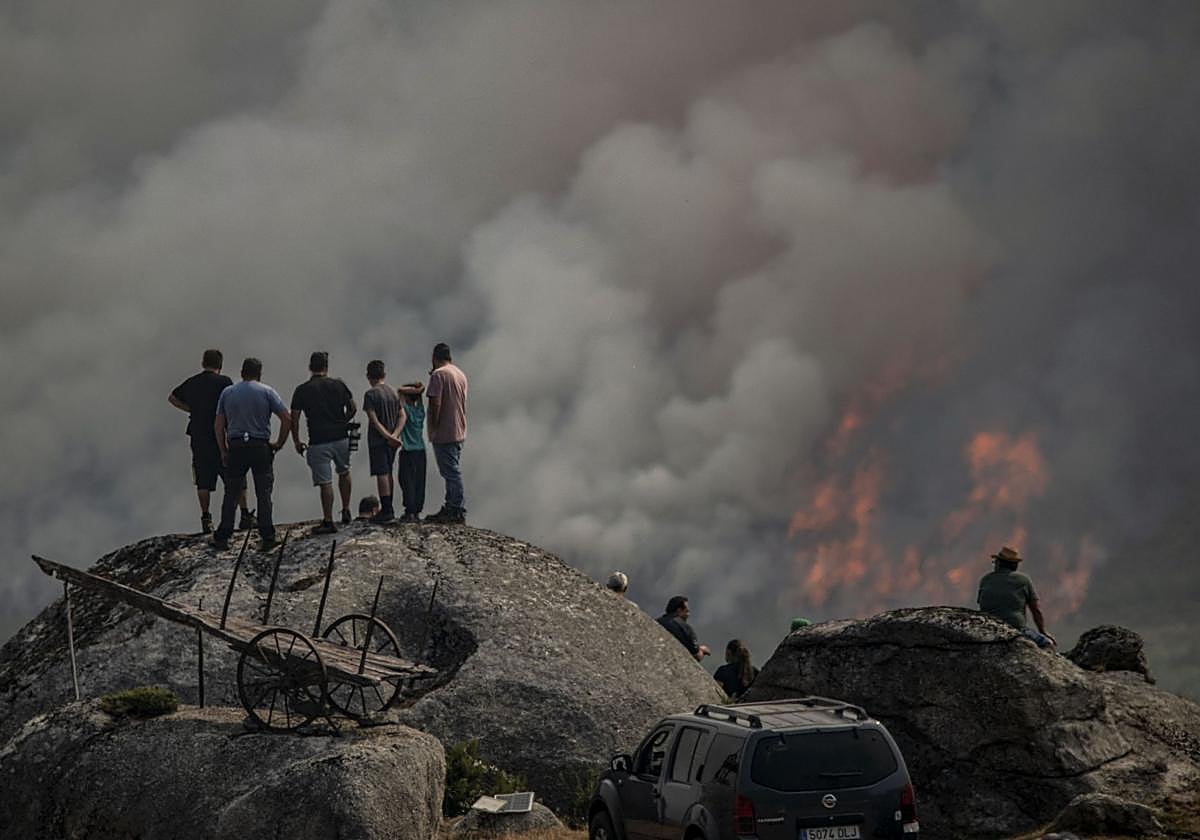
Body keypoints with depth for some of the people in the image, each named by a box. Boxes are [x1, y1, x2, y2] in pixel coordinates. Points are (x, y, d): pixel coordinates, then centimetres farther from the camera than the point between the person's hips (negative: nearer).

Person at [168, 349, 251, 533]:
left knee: (203, 480, 7)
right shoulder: (223, 382, -5)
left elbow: (172, 397, 24)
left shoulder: (191, 383, 10)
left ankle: (206, 519, 2)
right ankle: (245, 515, 2)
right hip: (220, 436, -4)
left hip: (198, 436, 4)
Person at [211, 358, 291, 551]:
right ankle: (267, 538, 0)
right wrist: (280, 443, 4)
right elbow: (287, 419, -6)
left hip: (235, 447, 2)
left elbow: (218, 425, 6)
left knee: (231, 494, 8)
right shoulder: (267, 392, 0)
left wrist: (223, 451, 12)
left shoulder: (227, 393, 8)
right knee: (263, 493, 4)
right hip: (260, 446, -2)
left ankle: (222, 537, 7)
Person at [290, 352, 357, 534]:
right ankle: (346, 512, 26)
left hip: (318, 442, -3)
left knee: (325, 482, 0)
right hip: (341, 438, 3)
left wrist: (296, 442, 7)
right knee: (344, 473, 26)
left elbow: (294, 418, -4)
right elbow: (353, 408, 6)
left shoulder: (302, 390, -4)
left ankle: (328, 522, 1)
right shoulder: (338, 385, 2)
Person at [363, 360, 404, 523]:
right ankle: (389, 509, 21)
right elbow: (402, 416, 3)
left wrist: (389, 437, -17)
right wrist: (394, 435, -8)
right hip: (392, 441, 6)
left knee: (382, 474, -5)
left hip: (377, 440, -6)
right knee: (388, 474, 15)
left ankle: (386, 511, -7)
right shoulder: (394, 392, 8)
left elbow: (374, 421, -19)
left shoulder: (370, 395, -12)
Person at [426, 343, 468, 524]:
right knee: (452, 471, 15)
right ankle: (450, 509, 19)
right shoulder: (461, 375, 14)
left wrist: (433, 429, -12)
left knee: (451, 472, -7)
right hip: (459, 432, 9)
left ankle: (458, 511, -8)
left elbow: (435, 404, -19)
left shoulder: (438, 375, -12)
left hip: (444, 433, -9)